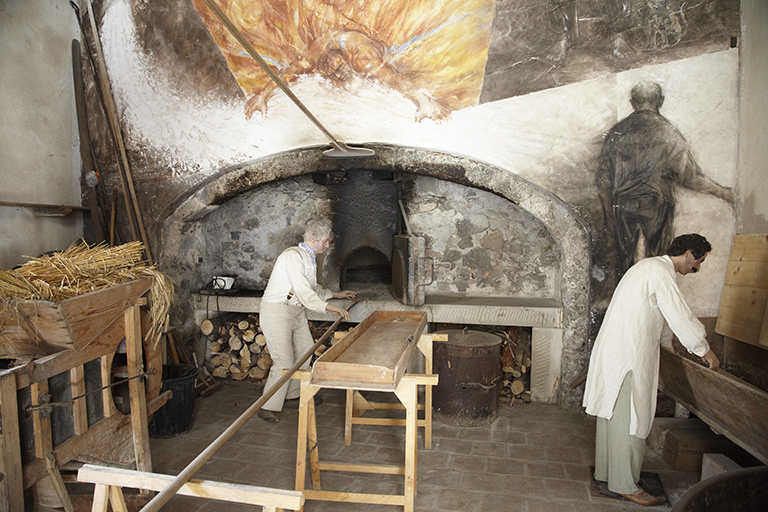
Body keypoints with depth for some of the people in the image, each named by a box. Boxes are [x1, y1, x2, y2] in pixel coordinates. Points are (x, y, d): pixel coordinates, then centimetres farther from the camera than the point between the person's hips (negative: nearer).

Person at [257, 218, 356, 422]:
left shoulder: (309, 258, 11)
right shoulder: (293, 256, -20)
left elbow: (313, 288, 26)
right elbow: (303, 292, -27)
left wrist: (335, 294, 29)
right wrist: (329, 307, -26)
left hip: (296, 312, 10)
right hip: (276, 312, -10)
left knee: (305, 349, 17)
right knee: (284, 362, -13)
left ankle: (294, 393, 34)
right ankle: (267, 408, -1)